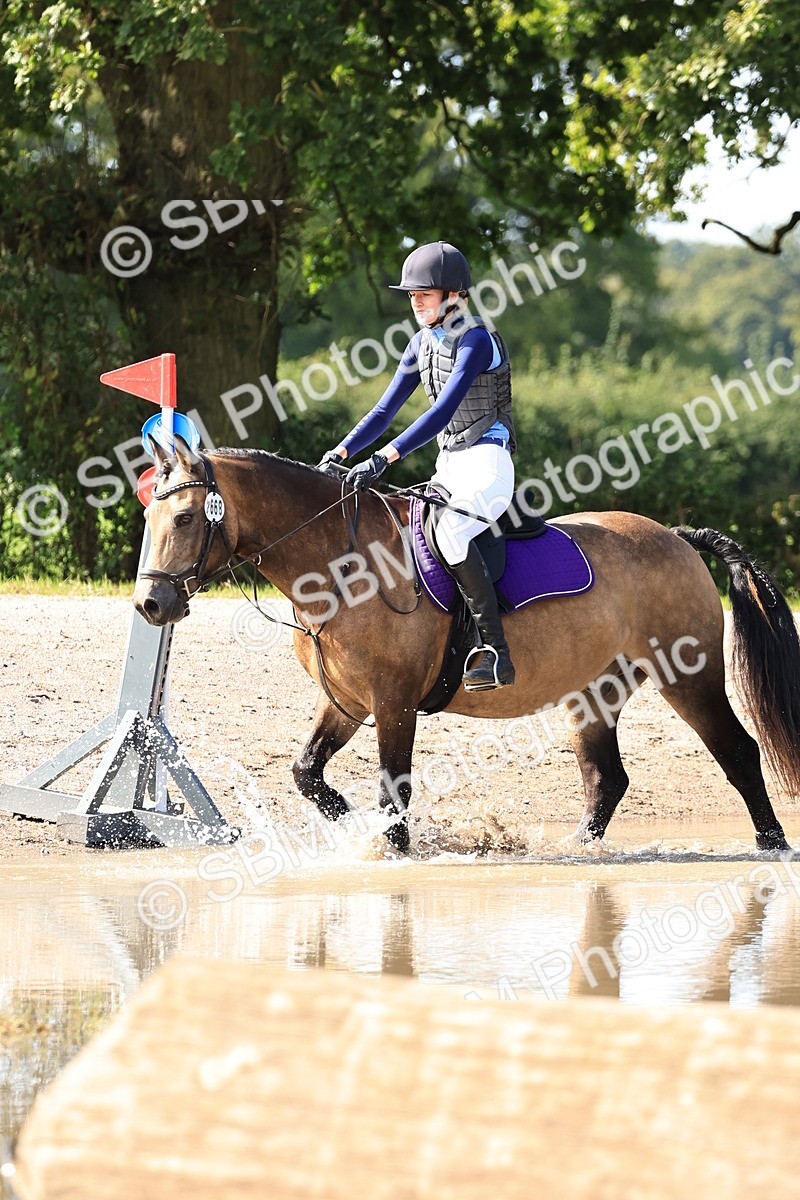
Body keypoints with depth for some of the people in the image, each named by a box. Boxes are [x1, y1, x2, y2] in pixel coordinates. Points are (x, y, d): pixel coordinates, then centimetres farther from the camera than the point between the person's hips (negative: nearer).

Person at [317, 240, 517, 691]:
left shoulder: (476, 341, -15)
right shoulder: (423, 344, 11)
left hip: (487, 464, -10)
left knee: (448, 529, -36)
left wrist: (385, 458, -33)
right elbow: (386, 410, 13)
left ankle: (496, 652, -35)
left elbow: (442, 412, -26)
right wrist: (340, 454, -1)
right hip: (449, 467, 10)